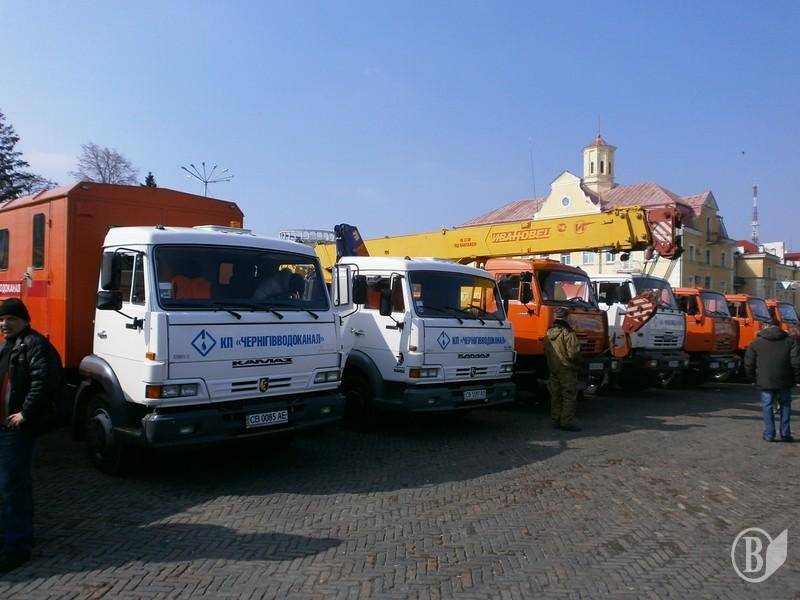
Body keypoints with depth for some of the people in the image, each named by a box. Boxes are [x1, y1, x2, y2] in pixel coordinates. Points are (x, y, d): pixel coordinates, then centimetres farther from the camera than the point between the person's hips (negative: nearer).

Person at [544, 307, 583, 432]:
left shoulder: (549, 333, 8)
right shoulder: (568, 334, -16)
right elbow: (573, 353, -19)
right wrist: (578, 363, -1)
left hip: (553, 369, 7)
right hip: (567, 370, -7)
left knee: (555, 396, 13)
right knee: (569, 396, -2)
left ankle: (555, 421, 18)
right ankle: (567, 423, -3)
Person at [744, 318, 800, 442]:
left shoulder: (756, 342, 2)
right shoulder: (790, 340, 3)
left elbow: (749, 363, 2)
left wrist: (752, 378, 13)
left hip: (765, 381, -1)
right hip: (784, 381, 1)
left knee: (767, 406, 5)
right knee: (785, 405, 14)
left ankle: (769, 434, 3)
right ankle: (785, 433, 14)